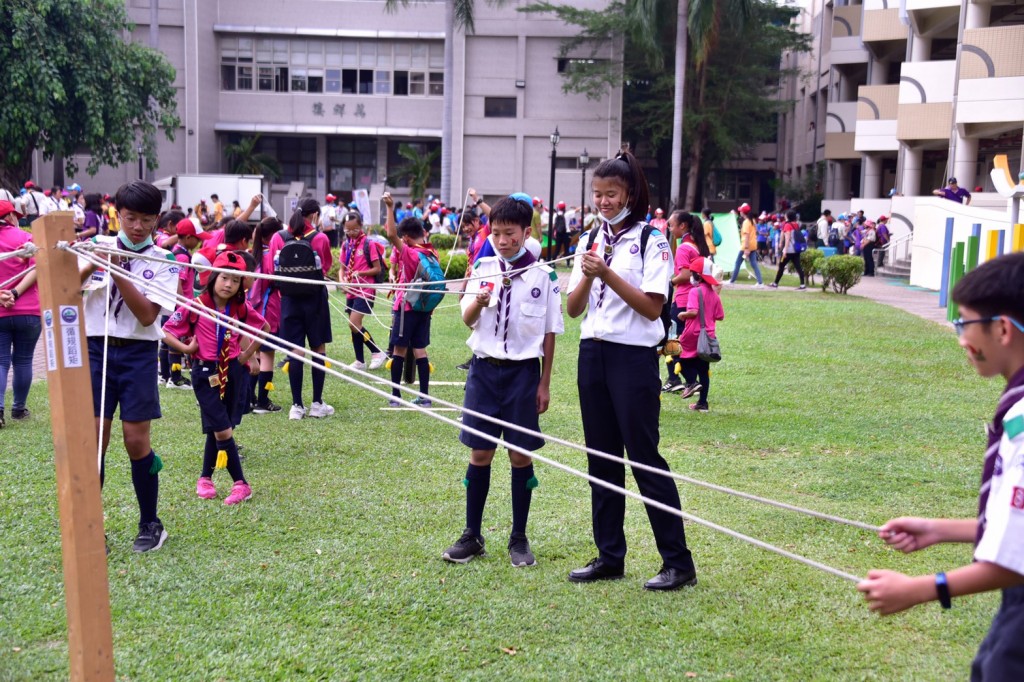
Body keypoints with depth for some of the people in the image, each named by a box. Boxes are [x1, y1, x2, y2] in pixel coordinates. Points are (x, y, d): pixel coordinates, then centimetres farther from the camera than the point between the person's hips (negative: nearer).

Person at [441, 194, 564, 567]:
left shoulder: (543, 275, -2)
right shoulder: (483, 267, 4)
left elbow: (550, 333, 1)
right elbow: (467, 320, -1)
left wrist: (544, 384, 0)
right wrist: (479, 302, -24)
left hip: (523, 370, -2)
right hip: (485, 368, 2)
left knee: (521, 455, 4)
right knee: (480, 454, 6)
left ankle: (519, 538, 15)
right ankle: (472, 536, 16)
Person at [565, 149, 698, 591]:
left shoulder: (651, 242, -6)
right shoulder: (591, 242, 12)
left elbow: (652, 307, -14)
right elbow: (573, 309, 8)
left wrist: (608, 275, -20)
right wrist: (588, 276, -10)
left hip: (634, 356, -6)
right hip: (593, 353, 6)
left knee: (644, 457, -5)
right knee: (601, 457, 9)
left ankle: (678, 562, 2)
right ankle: (609, 557, 19)